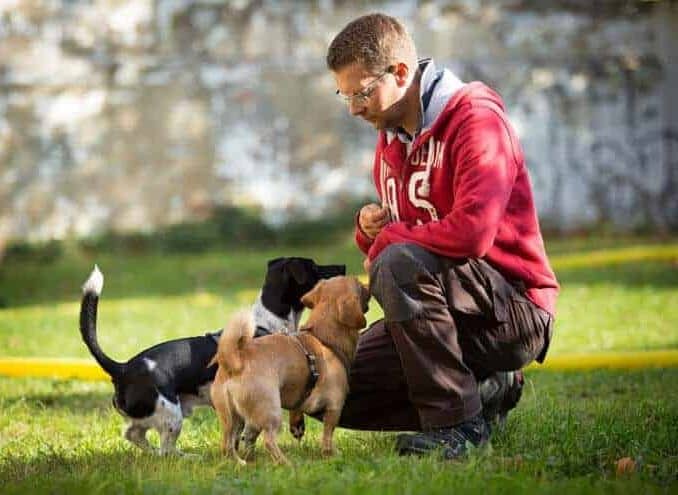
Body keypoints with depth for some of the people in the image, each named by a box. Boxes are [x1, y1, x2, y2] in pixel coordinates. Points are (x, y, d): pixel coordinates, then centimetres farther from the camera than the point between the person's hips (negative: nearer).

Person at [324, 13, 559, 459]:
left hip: (516, 310, -9)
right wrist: (371, 226, -1)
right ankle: (485, 390, 7)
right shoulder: (392, 137, 12)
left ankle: (458, 423, -25)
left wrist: (388, 240, -15)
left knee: (398, 264, -34)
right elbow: (400, 230, 24)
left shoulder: (476, 118, -15)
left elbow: (473, 231, -30)